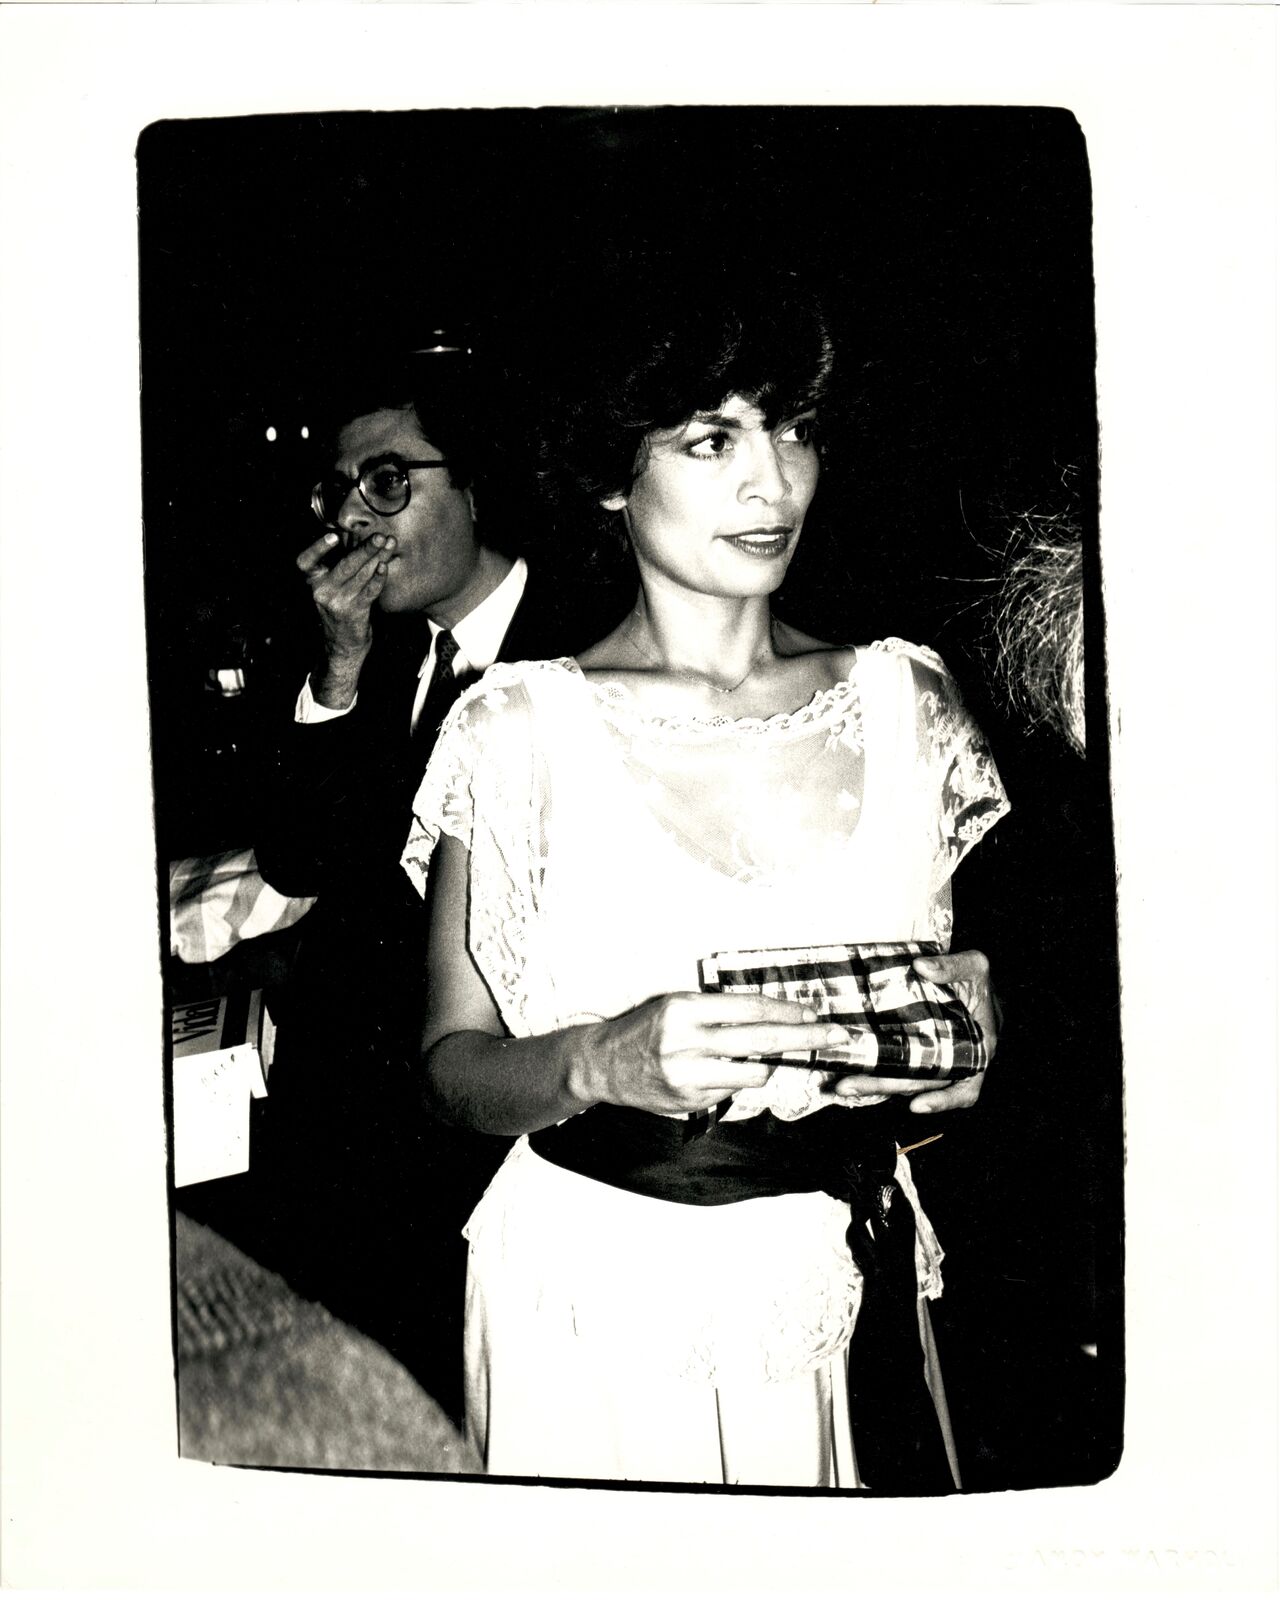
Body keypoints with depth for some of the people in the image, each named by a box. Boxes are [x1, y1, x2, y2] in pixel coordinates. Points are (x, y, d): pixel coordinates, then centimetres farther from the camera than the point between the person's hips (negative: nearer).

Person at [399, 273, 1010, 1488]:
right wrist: (608, 1061, -26)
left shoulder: (906, 703, -1)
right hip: (594, 1292, -2)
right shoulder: (519, 729, -9)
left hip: (846, 1284, 3)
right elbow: (454, 1067, -6)